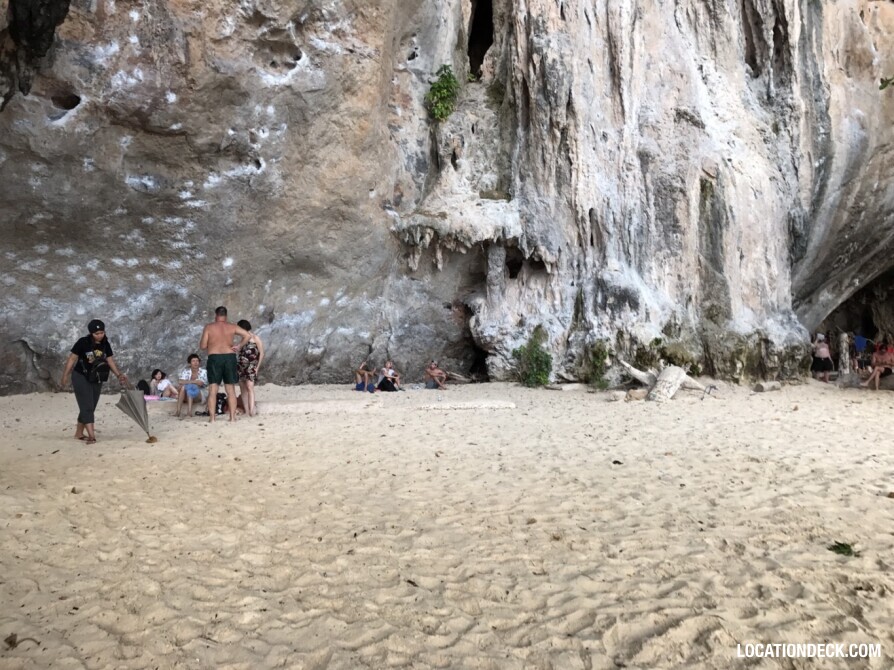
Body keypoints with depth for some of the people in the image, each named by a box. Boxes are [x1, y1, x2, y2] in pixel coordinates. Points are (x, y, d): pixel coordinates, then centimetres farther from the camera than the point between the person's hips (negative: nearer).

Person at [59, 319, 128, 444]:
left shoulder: (105, 344, 0)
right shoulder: (83, 342, -14)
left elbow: (111, 361, 0)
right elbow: (72, 359, -9)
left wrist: (119, 374, -14)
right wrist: (65, 376, -8)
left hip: (96, 380, 6)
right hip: (81, 377, -5)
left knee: (90, 408, 11)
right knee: (87, 407, -12)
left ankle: (79, 433, 25)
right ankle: (91, 436, -18)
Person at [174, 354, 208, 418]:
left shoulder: (203, 371, 3)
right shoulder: (185, 371, 8)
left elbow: (200, 383, -13)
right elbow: (181, 382, -9)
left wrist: (187, 382, -14)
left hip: (200, 394, -2)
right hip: (186, 395, 2)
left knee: (190, 386, -31)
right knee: (183, 387, -28)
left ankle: (189, 411, -46)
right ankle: (178, 411, -38)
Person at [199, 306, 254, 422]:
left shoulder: (209, 327, 1)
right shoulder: (232, 327, 5)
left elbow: (202, 346, -1)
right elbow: (248, 335, -3)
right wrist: (238, 346, 5)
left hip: (214, 358, -1)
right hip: (230, 357, 2)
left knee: (212, 390, 3)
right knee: (231, 390, 7)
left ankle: (212, 418, -1)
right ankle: (232, 417, 5)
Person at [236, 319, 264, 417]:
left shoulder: (255, 338, 0)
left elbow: (261, 353, -2)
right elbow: (240, 352, 16)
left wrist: (257, 367, -6)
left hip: (251, 366, -6)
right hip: (241, 365, 6)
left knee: (249, 386, -19)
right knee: (243, 388, 4)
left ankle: (252, 410, -26)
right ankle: (246, 411, 6)